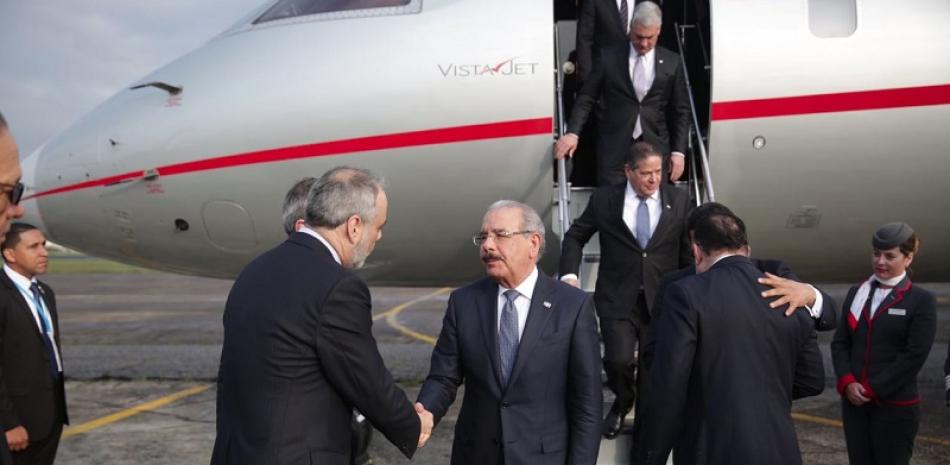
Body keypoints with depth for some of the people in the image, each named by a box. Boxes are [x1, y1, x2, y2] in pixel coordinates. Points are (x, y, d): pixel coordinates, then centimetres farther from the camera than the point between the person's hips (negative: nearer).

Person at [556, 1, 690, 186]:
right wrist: (573, 132, -9)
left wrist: (678, 151, 1)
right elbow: (586, 98, 4)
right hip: (614, 148, -1)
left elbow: (681, 110, 8)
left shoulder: (672, 62, 6)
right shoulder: (608, 57, 3)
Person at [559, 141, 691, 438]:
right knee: (618, 360, -16)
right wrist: (569, 274, -4)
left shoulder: (678, 200, 2)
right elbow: (575, 236, 10)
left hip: (662, 299, 2)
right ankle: (623, 401, 20)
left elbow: (688, 251, 9)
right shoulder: (604, 199, -1)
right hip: (618, 299, -1)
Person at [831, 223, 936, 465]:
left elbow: (914, 355, -12)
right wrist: (847, 382, -8)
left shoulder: (922, 301, -5)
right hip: (854, 401, 4)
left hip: (896, 406, -4)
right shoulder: (856, 293, 10)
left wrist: (872, 390, -14)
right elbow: (840, 342, 7)